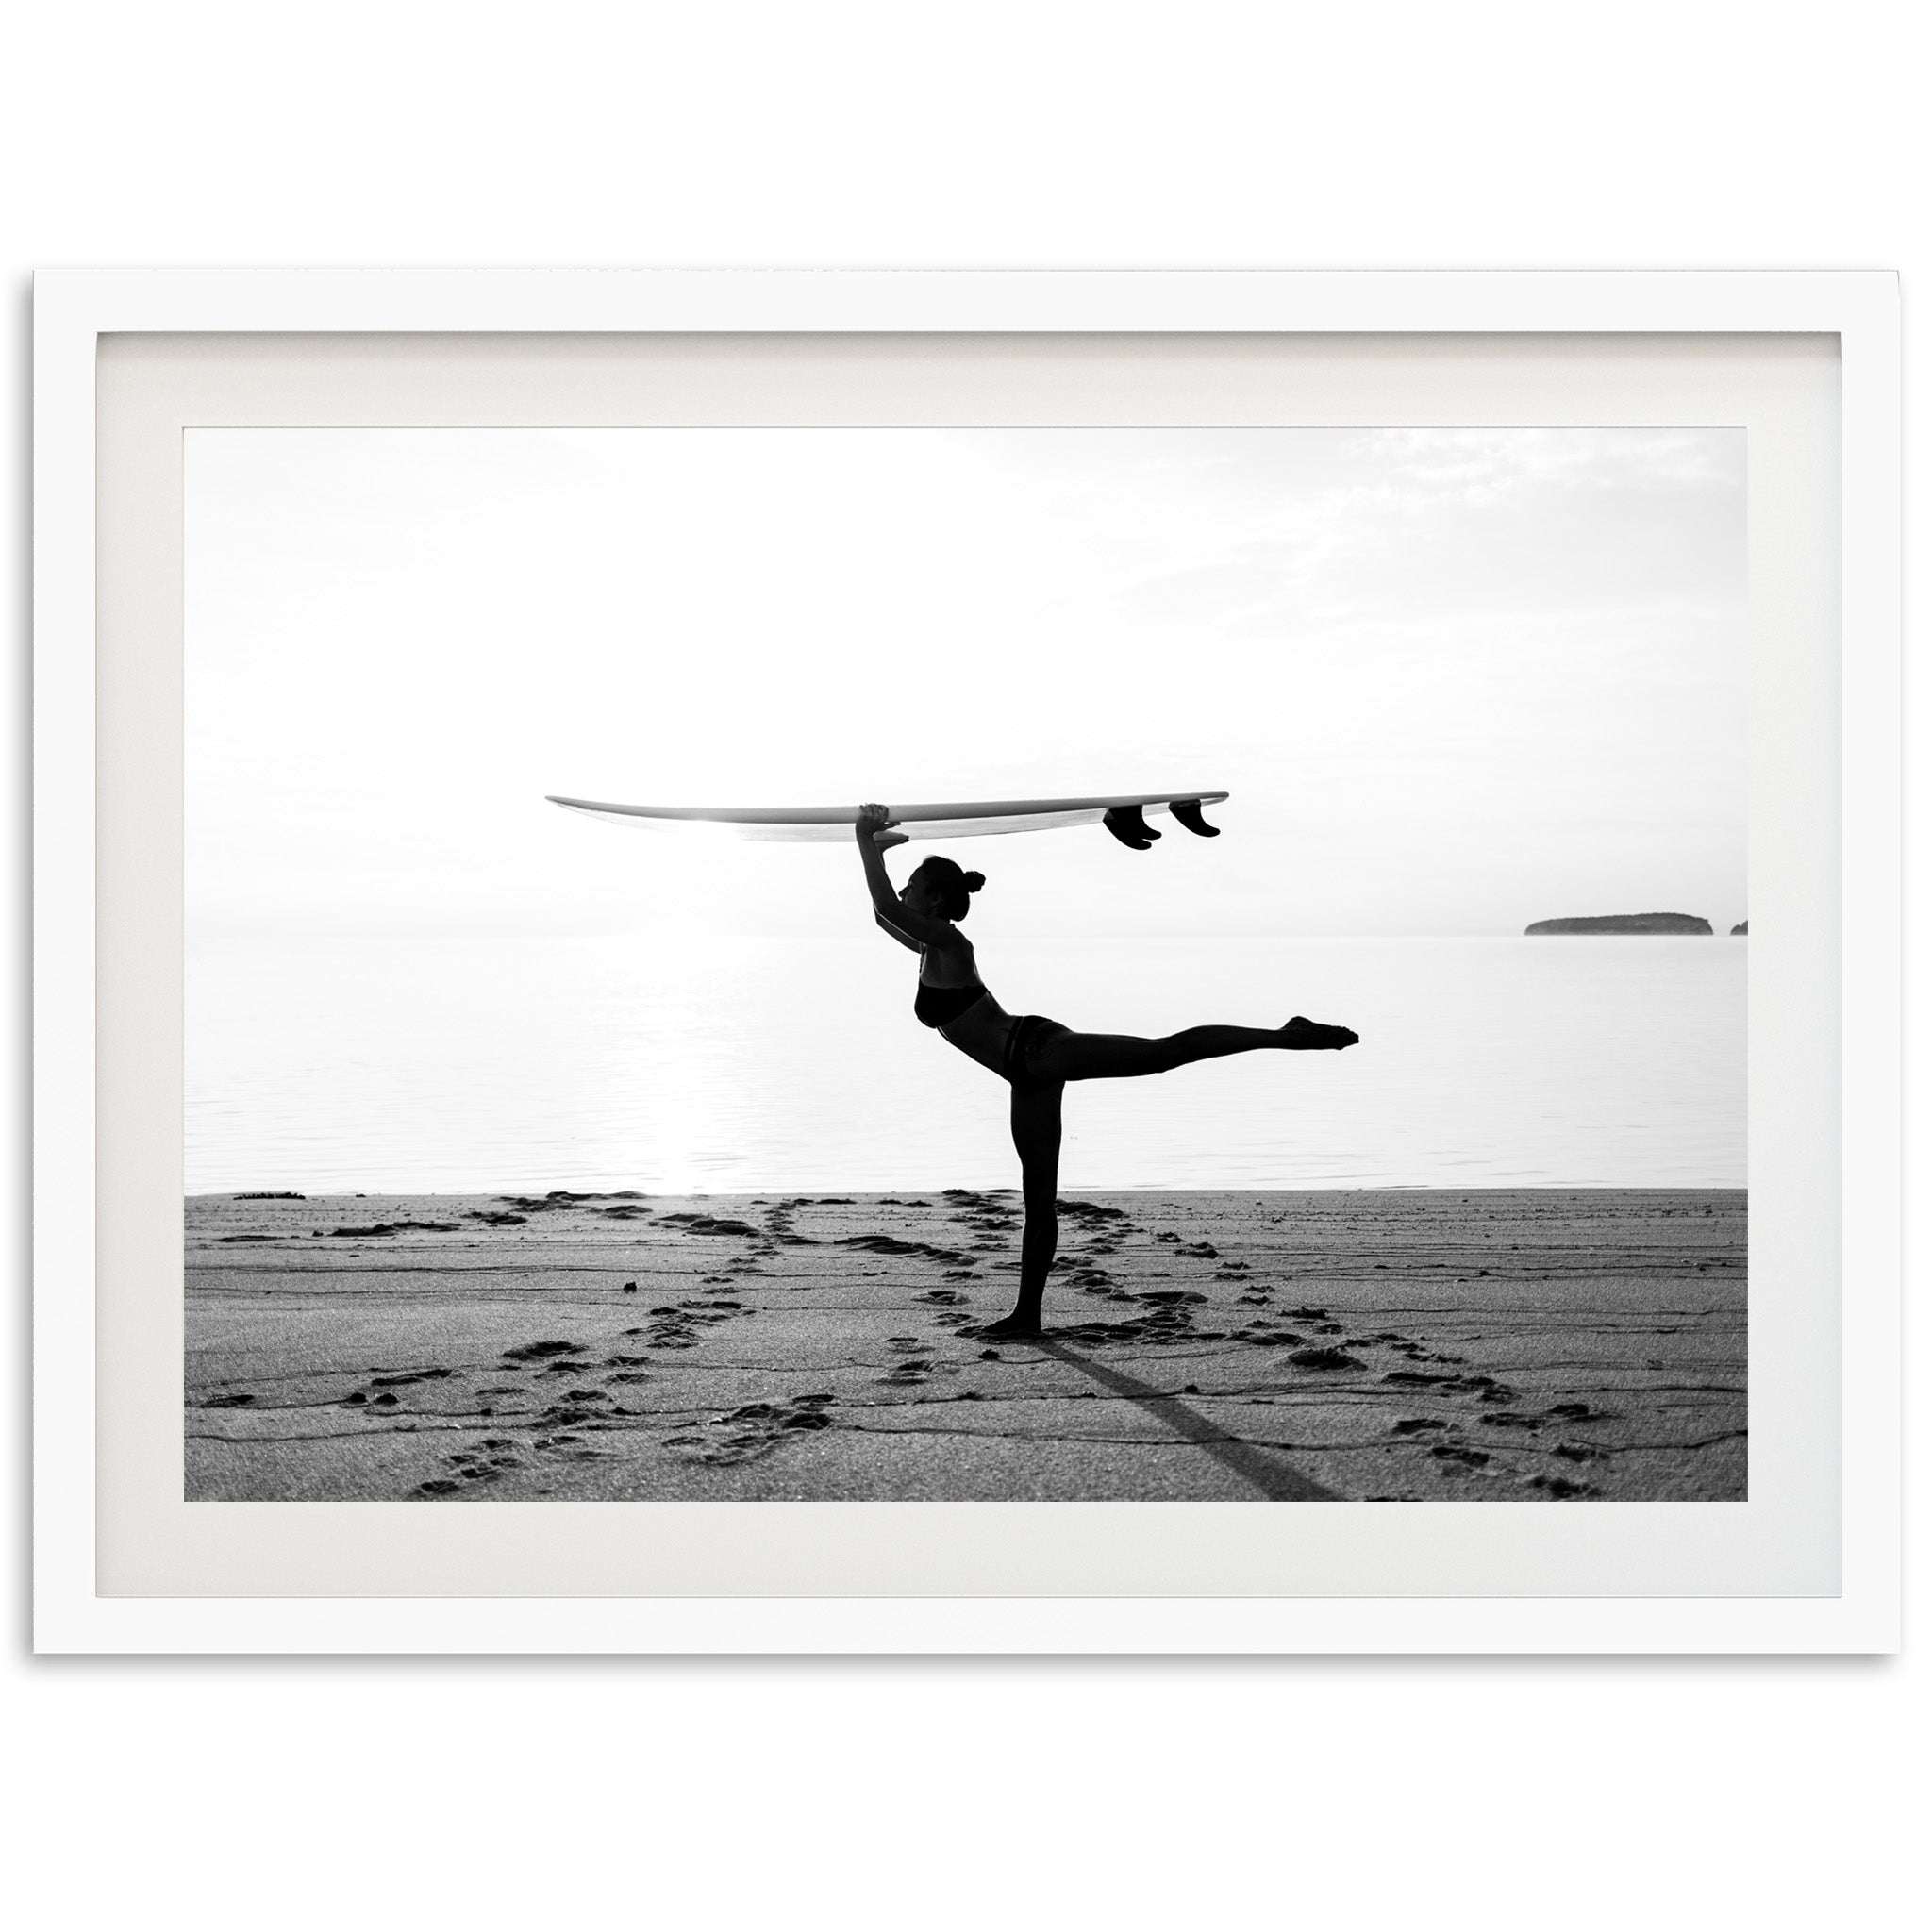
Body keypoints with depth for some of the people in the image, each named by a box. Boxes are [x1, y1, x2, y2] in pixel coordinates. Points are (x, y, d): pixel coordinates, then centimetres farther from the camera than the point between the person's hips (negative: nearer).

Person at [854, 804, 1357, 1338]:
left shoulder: (945, 941, -7)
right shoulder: (931, 947, 20)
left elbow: (885, 906, -23)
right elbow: (883, 912, 35)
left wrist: (868, 844, -13)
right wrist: (877, 848, 27)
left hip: (1037, 1051, -10)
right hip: (1030, 1072, 10)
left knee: (1164, 1052, -23)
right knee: (1038, 1197, 12)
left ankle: (1285, 1035, -22)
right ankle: (1027, 1313, 17)